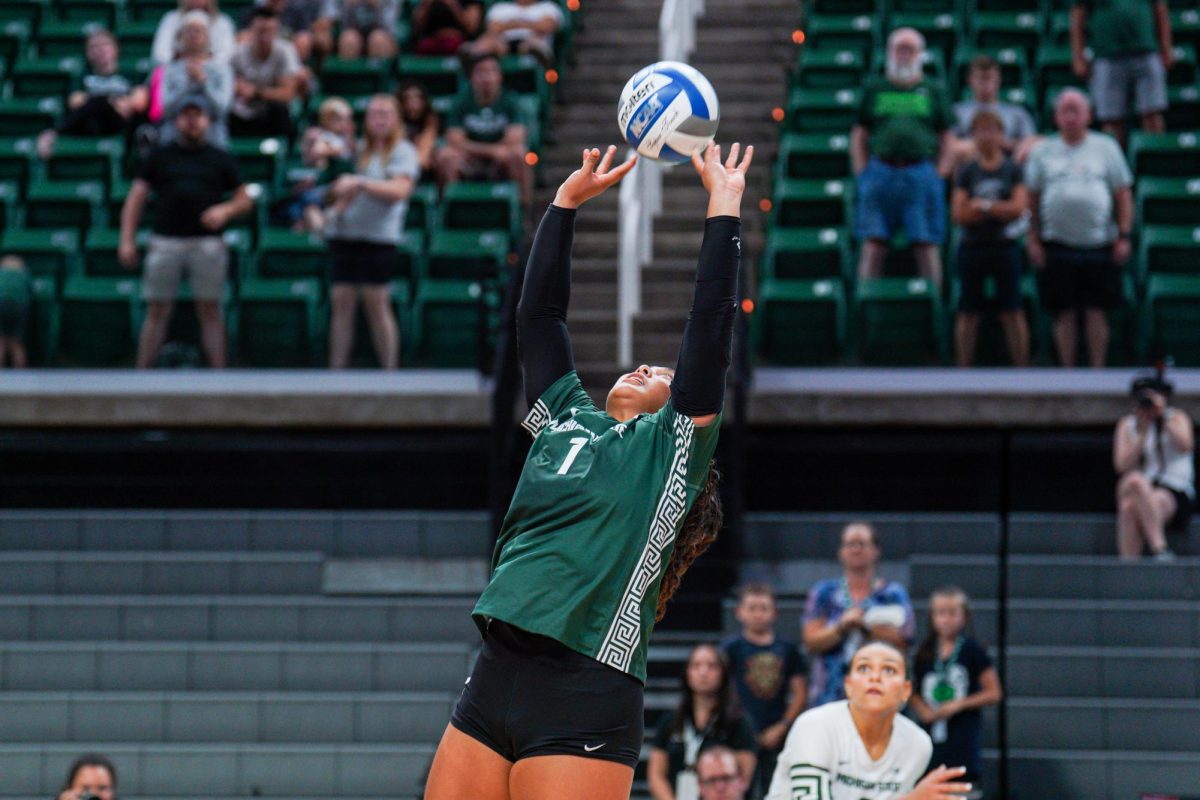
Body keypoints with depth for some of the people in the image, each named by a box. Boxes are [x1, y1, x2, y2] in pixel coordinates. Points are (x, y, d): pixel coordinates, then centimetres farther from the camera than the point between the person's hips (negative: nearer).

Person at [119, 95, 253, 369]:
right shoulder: (161, 157, 13)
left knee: (210, 311, 1)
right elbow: (136, 198, 11)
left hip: (207, 242, 0)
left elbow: (245, 200, 15)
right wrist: (127, 240, 0)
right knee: (157, 312, 2)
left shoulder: (221, 159, 13)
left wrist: (225, 210, -8)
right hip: (166, 241, 0)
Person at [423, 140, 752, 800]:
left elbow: (710, 324, 2)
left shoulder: (676, 445, 8)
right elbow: (539, 312, 22)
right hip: (493, 685, 5)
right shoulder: (565, 419, 20)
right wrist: (568, 199, 23)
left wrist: (725, 203, 5)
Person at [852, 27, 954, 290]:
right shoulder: (875, 89, 14)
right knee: (874, 243, -3)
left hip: (921, 175, -1)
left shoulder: (933, 91, 13)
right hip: (881, 169, 1)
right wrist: (862, 172, 2)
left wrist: (939, 173, 0)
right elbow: (859, 135, 14)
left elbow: (946, 138, 11)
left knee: (926, 243, -3)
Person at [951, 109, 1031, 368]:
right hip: (973, 247, 1)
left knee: (1012, 312, -1)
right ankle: (964, 369, 8)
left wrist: (982, 205, -8)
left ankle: (1022, 367, 1)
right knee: (968, 314, 3)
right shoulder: (966, 172, 5)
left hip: (1005, 247, -1)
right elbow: (958, 213, -4)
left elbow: (1018, 207, -8)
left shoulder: (1012, 170, 3)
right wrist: (999, 210, -10)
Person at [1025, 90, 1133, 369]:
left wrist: (1124, 236, -1)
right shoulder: (1043, 152, 10)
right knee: (1064, 313, 2)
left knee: (1097, 313, 0)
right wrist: (1033, 239, 2)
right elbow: (1032, 197, 10)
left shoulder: (1106, 147, 8)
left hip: (1099, 243, -1)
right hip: (1057, 245, 1)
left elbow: (1123, 195, 7)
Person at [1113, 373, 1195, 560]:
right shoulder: (1127, 425, 17)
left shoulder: (1177, 418, 12)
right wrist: (1143, 432, -2)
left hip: (1175, 494, -2)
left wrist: (1162, 416, -10)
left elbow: (1185, 446, -11)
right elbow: (1122, 466, 3)